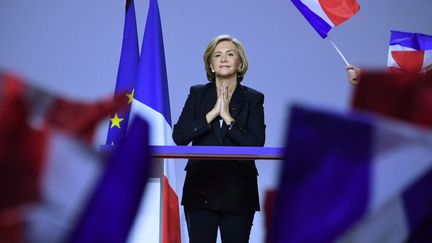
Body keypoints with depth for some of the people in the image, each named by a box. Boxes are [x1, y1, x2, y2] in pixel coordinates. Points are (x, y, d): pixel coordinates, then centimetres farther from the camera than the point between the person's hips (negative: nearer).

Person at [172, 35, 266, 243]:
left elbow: (256, 144, -8)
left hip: (238, 193, 0)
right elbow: (179, 136, -5)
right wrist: (213, 112, -10)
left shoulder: (253, 99, 4)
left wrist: (227, 116, -12)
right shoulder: (197, 94, 7)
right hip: (201, 191, 0)